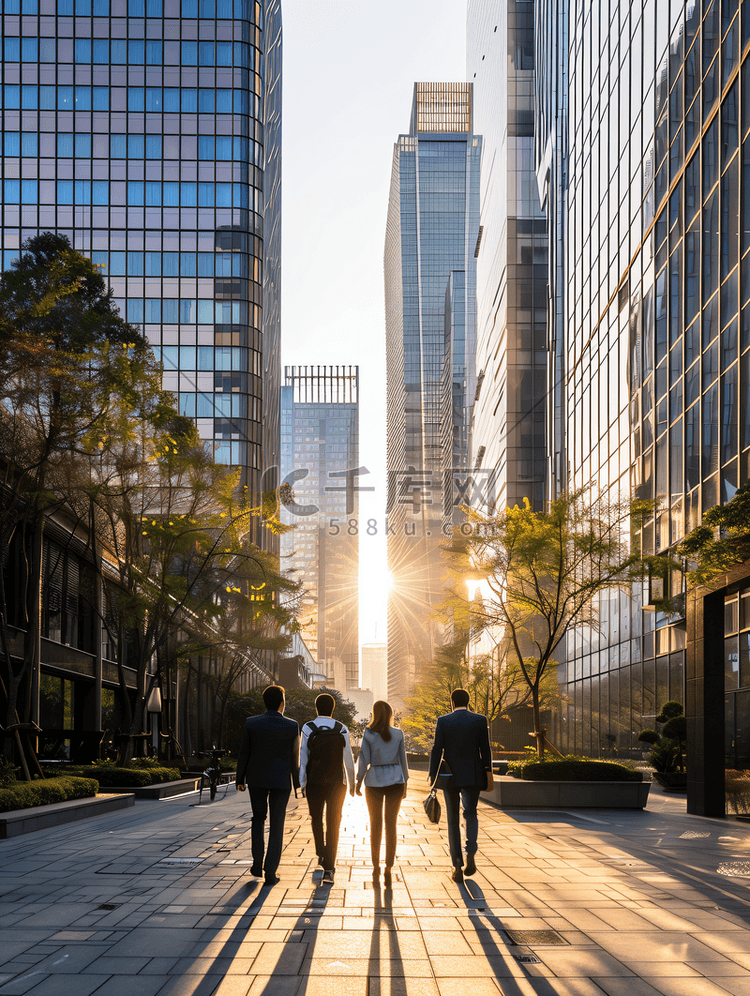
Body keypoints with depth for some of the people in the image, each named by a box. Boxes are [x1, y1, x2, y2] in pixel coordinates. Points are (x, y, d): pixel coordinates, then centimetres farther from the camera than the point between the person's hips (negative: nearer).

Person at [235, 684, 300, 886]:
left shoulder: (251, 723, -7)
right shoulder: (292, 726, -9)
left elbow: (244, 754, -2)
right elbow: (295, 757, -4)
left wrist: (240, 779, 8)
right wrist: (297, 783, 7)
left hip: (256, 778, 1)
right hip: (281, 779, -1)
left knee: (258, 818, 20)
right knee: (276, 825, 5)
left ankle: (258, 863, 14)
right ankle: (270, 871, 1)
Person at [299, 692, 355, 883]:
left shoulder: (308, 728, -5)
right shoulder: (341, 730, -3)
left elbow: (303, 757, -6)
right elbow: (348, 759, 0)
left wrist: (302, 783, -2)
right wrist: (352, 783, 10)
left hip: (314, 781, 0)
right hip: (336, 782, 0)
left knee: (316, 818, 21)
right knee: (333, 823, 4)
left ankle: (321, 853, 8)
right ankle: (329, 868, 1)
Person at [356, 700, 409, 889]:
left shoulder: (368, 734, -6)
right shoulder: (398, 734, 0)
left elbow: (364, 760, -7)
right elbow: (402, 759, 5)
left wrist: (358, 782, 4)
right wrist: (405, 783, 14)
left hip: (374, 782, -1)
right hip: (395, 781, 1)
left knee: (375, 825, 13)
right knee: (391, 826, 1)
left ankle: (376, 867, 17)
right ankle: (388, 870, -8)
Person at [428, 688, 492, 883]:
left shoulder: (443, 721, -3)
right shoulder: (480, 720, -2)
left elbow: (437, 751, -5)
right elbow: (485, 750, -1)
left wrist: (432, 778, 0)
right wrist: (487, 775, 8)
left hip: (450, 777, 0)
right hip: (473, 776, 0)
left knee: (453, 819, 9)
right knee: (471, 814, 17)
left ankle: (457, 867, 5)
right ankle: (470, 852, -9)